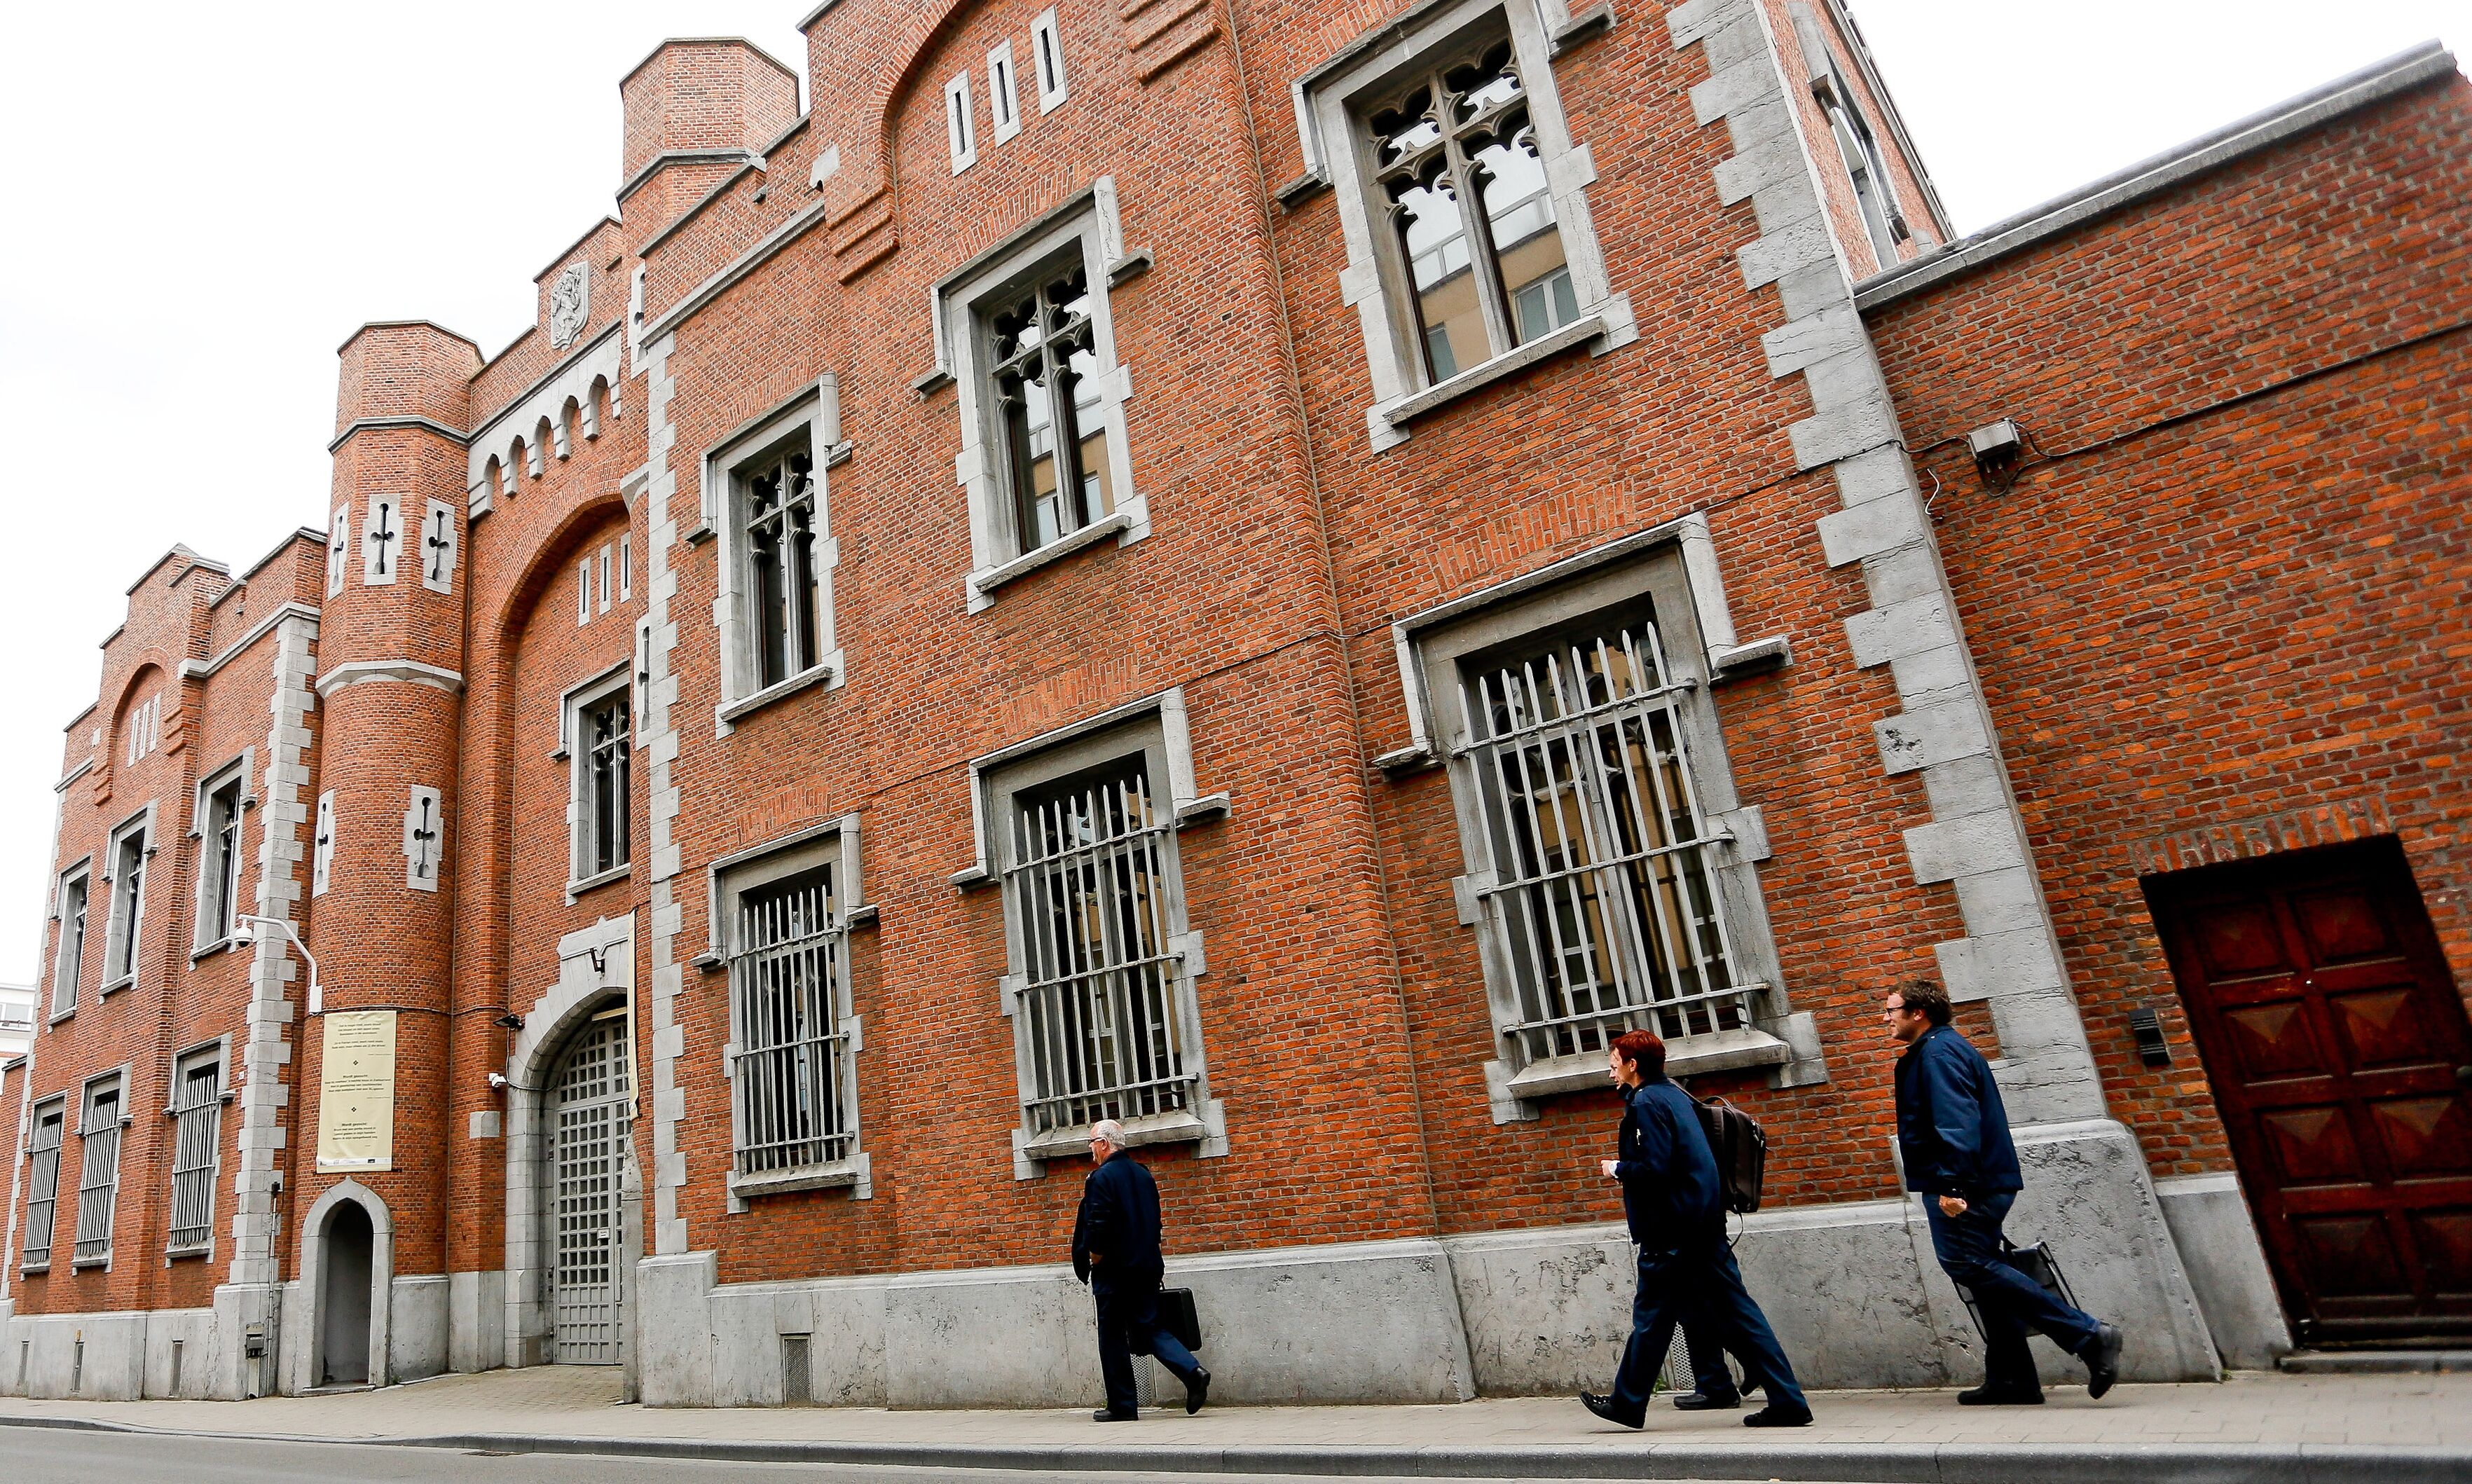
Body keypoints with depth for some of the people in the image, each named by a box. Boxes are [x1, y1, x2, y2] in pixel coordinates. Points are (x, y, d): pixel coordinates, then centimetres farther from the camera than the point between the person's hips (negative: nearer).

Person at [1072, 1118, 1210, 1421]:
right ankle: (1192, 1372, -5)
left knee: (1113, 1339, 5)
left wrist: (1094, 1263, -5)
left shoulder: (1102, 1178, -14)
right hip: (1147, 1268, 7)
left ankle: (1122, 1405, 11)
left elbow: (1098, 1229, -20)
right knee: (1148, 1328, 12)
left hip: (1114, 1272, -7)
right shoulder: (1143, 1174, 10)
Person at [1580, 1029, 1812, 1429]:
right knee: (1734, 1313, 9)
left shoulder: (1646, 1104, -15)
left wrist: (1617, 1168, -6)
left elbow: (1654, 1170, -22)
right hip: (1704, 1223, 9)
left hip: (1670, 1233, -9)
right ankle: (1787, 1401, 7)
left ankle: (1627, 1404, 16)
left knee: (1652, 1317, 3)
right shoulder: (1674, 1095, 13)